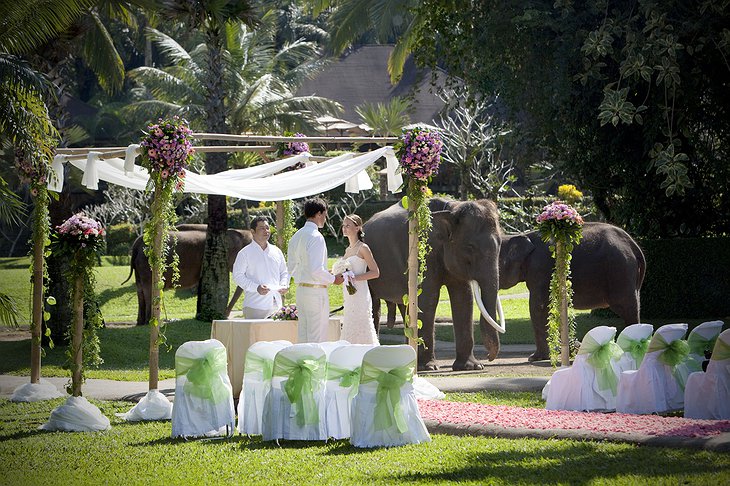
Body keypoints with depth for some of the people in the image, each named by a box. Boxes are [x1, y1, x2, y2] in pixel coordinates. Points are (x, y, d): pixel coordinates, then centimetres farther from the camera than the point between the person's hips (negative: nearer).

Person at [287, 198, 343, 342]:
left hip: (301, 290, 9)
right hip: (316, 291, -9)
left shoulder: (296, 237, 12)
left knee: (303, 335, 11)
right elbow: (316, 270, -23)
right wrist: (333, 279, -6)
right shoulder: (316, 237, -16)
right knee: (317, 338, -5)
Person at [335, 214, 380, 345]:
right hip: (349, 296, 8)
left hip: (359, 294, -8)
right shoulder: (348, 250, 16)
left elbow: (375, 272, -10)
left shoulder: (363, 248, -7)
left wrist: (355, 278, -20)